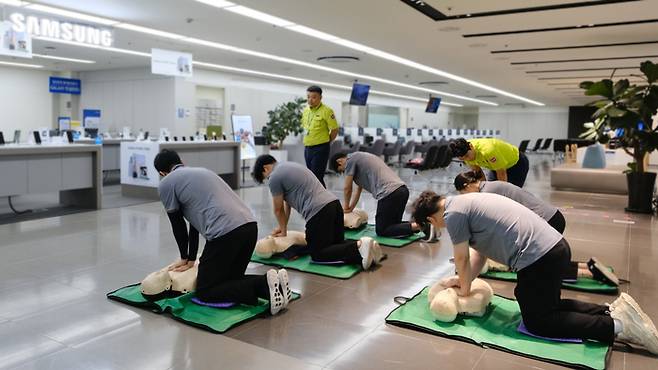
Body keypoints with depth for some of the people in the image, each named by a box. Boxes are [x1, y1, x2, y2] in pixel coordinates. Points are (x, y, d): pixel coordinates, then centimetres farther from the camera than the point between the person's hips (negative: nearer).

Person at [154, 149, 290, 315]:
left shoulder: (166, 184, 11)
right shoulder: (201, 171, 33)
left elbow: (178, 225, 17)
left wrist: (184, 258, 33)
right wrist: (191, 259, 36)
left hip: (225, 233, -8)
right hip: (250, 226, 8)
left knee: (205, 292, 7)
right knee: (230, 279, 26)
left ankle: (264, 286, -13)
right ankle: (271, 283, 0)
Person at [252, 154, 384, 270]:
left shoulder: (275, 177, -1)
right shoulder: (289, 166, 28)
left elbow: (278, 209, 8)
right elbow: (287, 203, 34)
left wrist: (283, 231, 24)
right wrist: (283, 227, 38)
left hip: (318, 211, -9)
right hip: (334, 203, 9)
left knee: (318, 254, -1)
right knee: (337, 243, 22)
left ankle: (358, 248, -20)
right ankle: (361, 244, -5)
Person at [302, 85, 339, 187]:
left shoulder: (326, 111, -13)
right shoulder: (305, 110, 8)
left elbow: (335, 130, -11)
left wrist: (325, 141, -1)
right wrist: (310, 140, 15)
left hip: (320, 149, -8)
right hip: (307, 148, 8)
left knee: (317, 177, -9)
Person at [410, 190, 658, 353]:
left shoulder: (453, 213, -11)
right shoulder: (465, 203, 19)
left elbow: (462, 259, -2)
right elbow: (479, 252, 23)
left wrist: (464, 289, 13)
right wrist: (462, 280, 18)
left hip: (538, 258, -10)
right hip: (556, 247, 10)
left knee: (537, 321, 7)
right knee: (547, 306, 26)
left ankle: (616, 326, -2)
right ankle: (613, 311, 14)